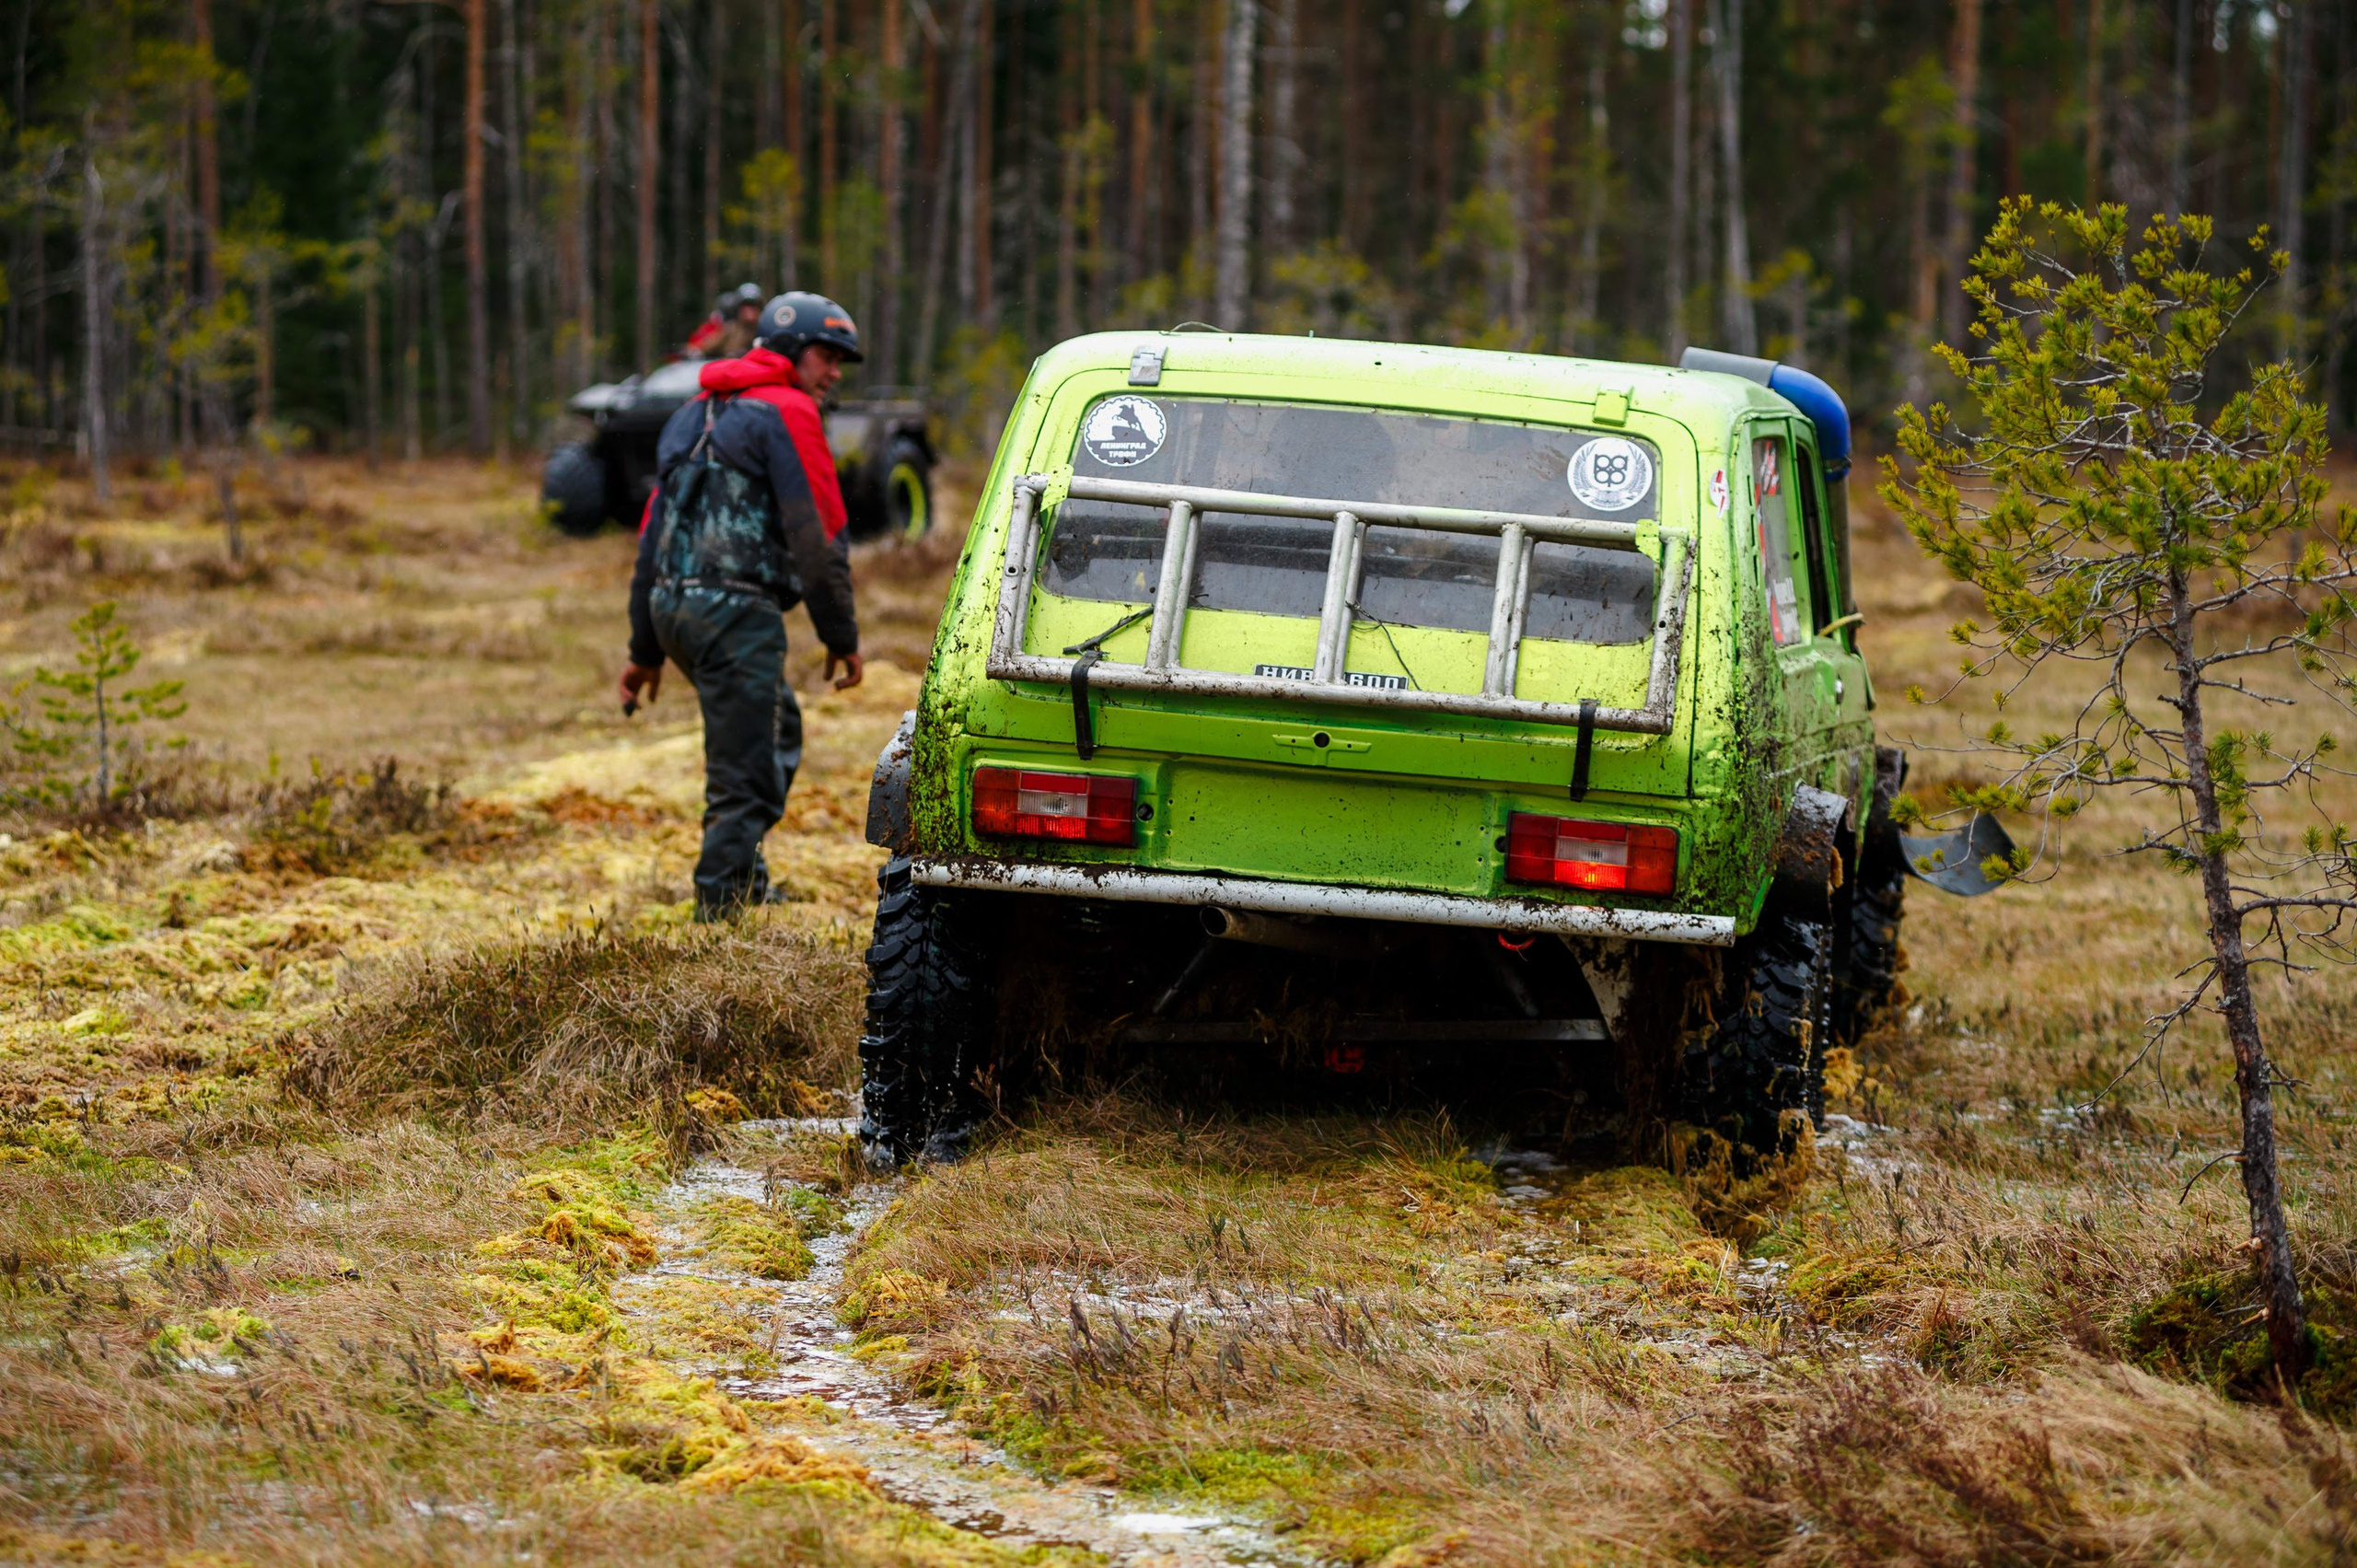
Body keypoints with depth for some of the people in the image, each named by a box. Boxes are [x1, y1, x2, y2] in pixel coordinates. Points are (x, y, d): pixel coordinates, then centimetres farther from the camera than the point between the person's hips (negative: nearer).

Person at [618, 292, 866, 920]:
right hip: (735, 609, -9)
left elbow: (655, 532, 22)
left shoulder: (698, 412, 21)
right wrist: (842, 637, -4)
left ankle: (745, 883, 31)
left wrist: (646, 649, 24)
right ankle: (720, 910, -5)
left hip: (673, 606, 9)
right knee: (745, 773, -5)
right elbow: (817, 536, -11)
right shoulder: (786, 412, -6)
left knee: (778, 733, 26)